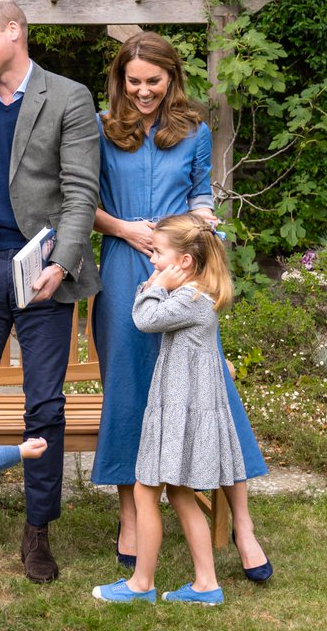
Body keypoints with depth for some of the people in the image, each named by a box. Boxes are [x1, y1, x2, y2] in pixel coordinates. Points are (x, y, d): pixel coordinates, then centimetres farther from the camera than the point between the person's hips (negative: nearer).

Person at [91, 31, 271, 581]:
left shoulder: (194, 133, 8)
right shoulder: (102, 131, 5)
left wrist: (204, 218, -6)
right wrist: (125, 229, -10)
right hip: (124, 272, 0)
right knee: (127, 388, 5)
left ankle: (241, 524, 0)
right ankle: (129, 517, 17)